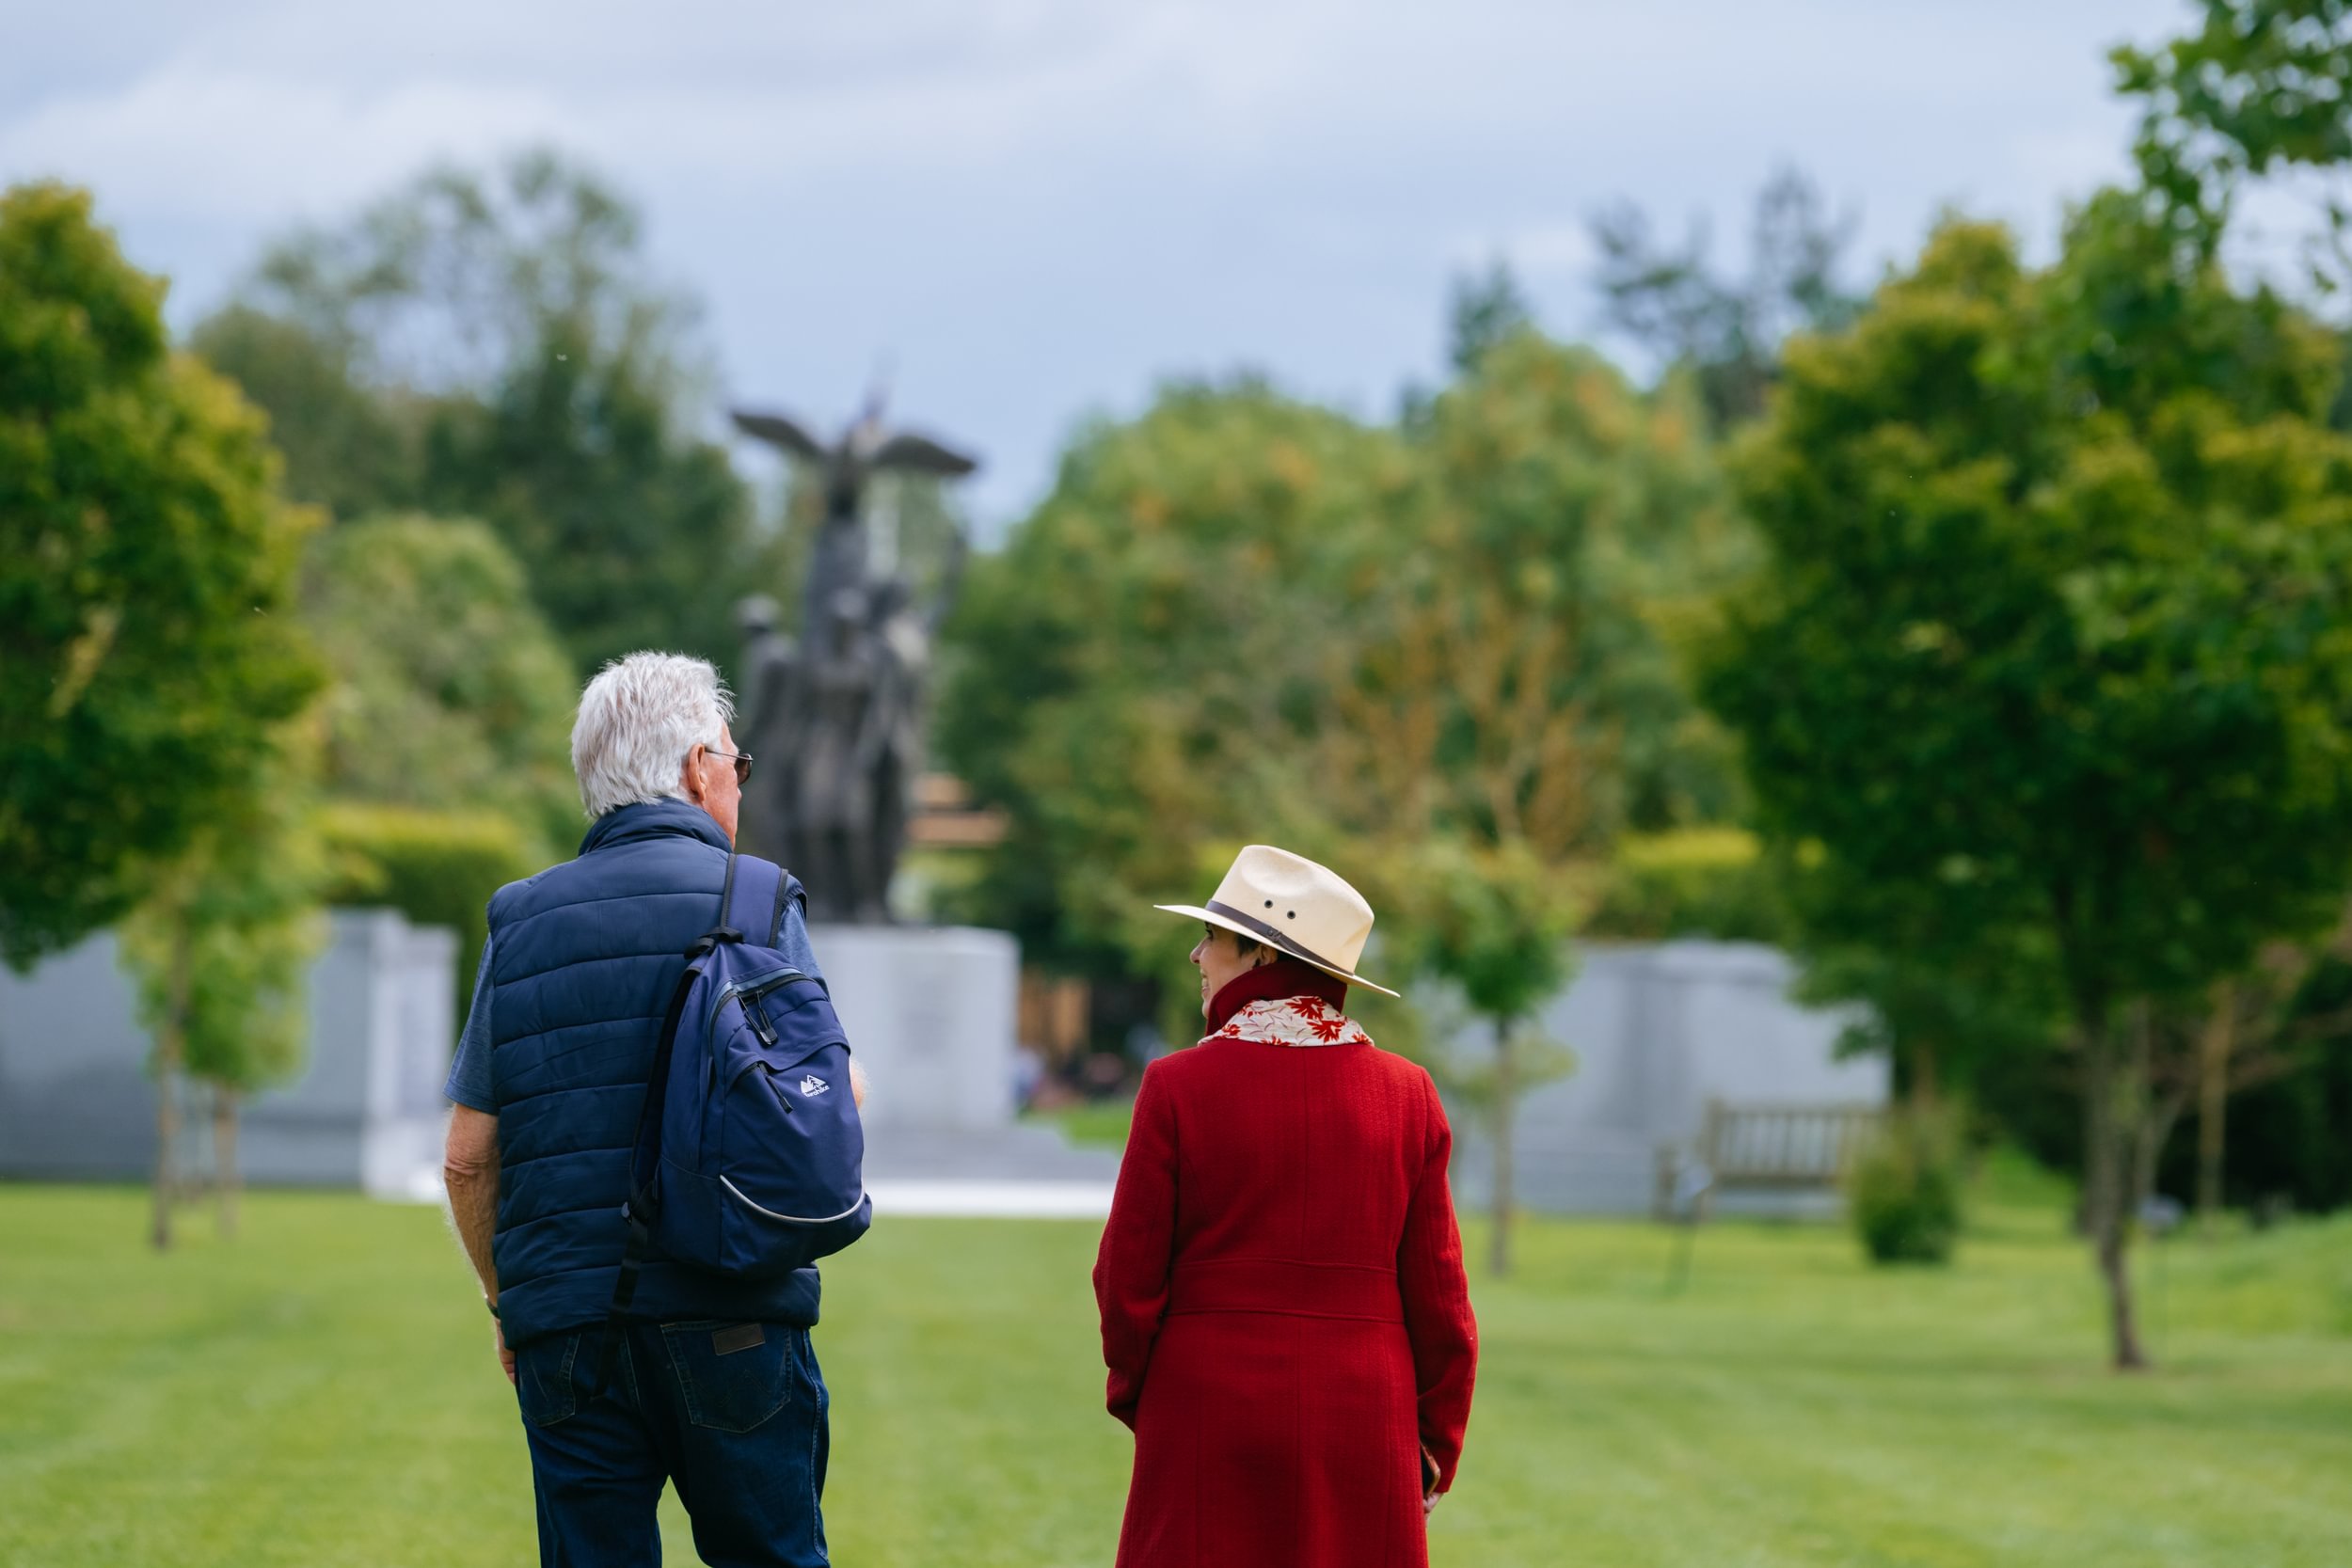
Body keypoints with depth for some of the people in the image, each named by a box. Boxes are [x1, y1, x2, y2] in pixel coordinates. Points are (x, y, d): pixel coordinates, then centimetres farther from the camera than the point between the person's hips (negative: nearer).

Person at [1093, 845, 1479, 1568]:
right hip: (1361, 1427, 2)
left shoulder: (1178, 1088, -6)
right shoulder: (1406, 1094, 2)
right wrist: (1434, 1453, 12)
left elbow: (1128, 1280, -3)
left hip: (1211, 1428, -2)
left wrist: (1134, 1394, 15)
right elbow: (1439, 1298, 3)